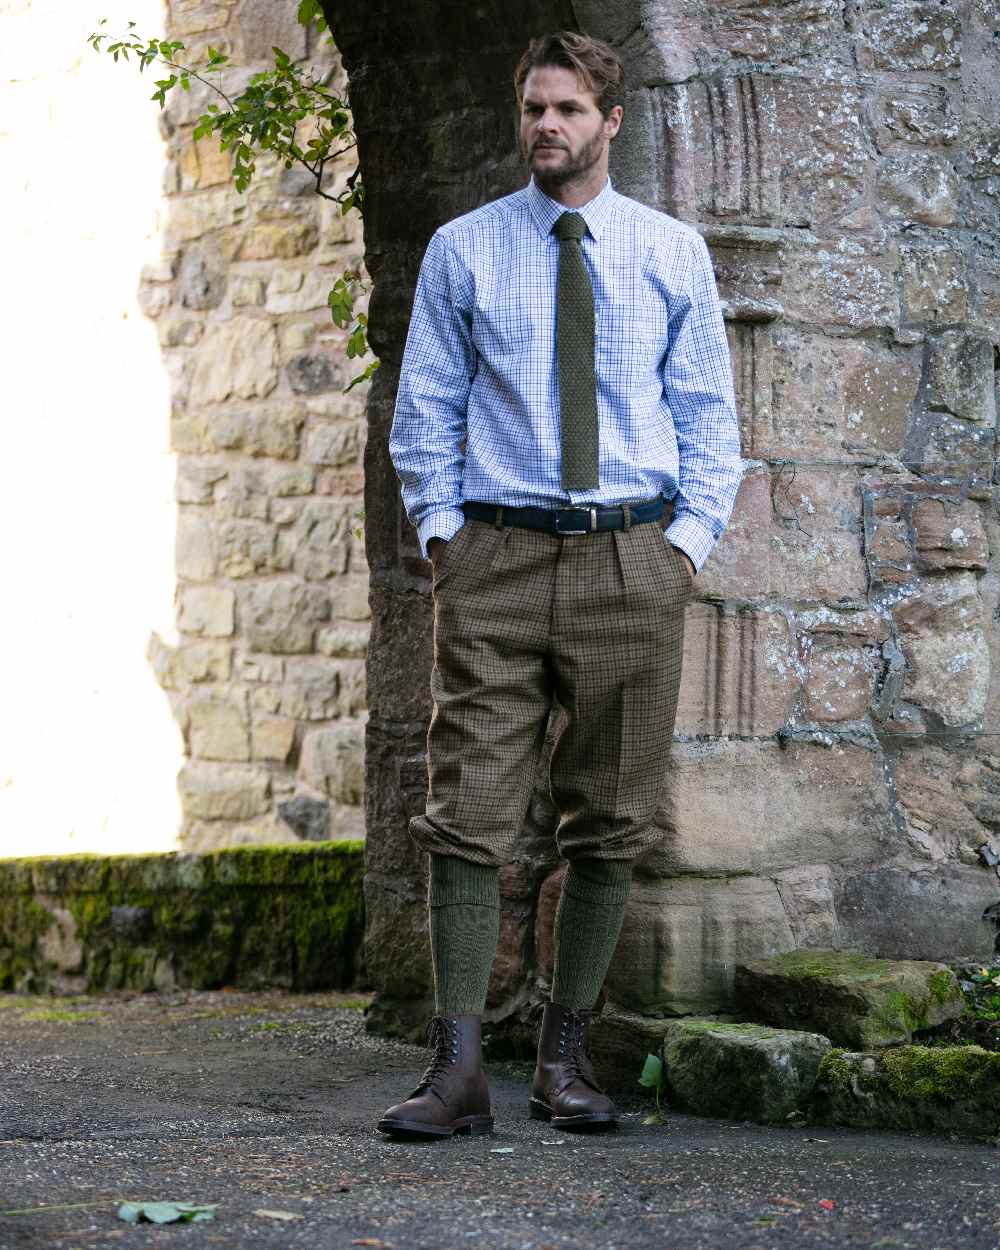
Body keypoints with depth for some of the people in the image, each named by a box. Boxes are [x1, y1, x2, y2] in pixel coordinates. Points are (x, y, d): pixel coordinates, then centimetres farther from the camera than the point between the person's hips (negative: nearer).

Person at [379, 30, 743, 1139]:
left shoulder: (673, 252, 9)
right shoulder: (462, 250, 8)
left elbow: (707, 412, 11)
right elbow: (425, 411, 12)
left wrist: (689, 539, -1)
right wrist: (441, 531, 0)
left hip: (631, 559, 1)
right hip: (497, 553, -1)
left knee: (610, 824, 4)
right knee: (470, 814, -8)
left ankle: (566, 1058, 14)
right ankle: (458, 1070, -9)